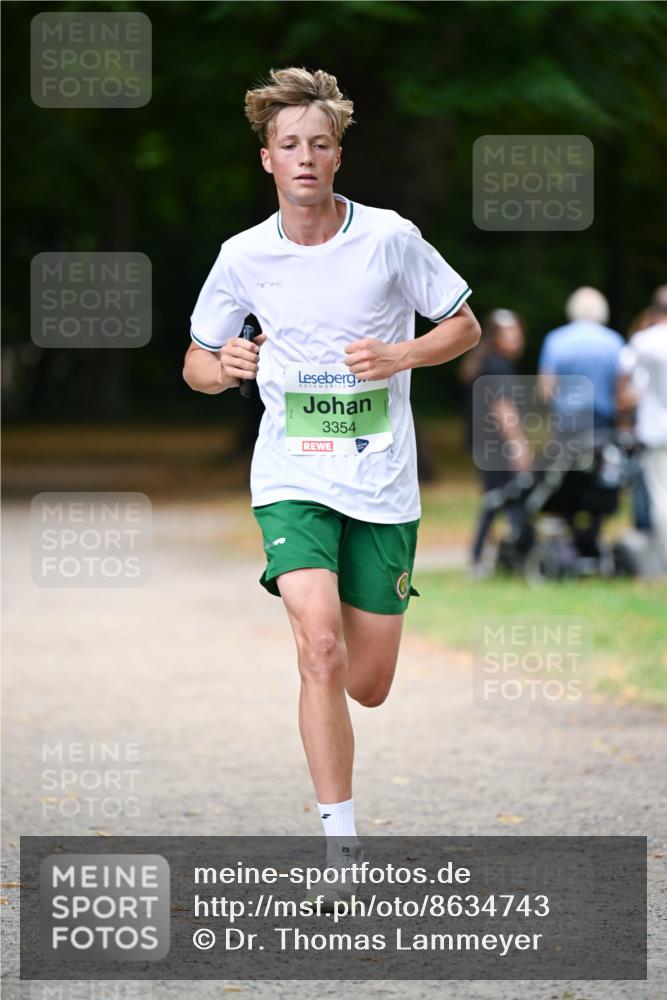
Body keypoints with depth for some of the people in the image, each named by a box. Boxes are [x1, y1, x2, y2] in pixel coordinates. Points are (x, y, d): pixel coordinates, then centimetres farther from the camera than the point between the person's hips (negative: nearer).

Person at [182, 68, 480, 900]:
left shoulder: (390, 238, -4)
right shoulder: (244, 256, 0)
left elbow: (464, 326, 7)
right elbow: (196, 363, 11)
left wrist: (401, 355, -13)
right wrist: (224, 368, -13)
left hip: (383, 483, 1)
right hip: (293, 478, 0)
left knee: (368, 686, 3)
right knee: (321, 649, -22)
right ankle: (341, 847, -15)